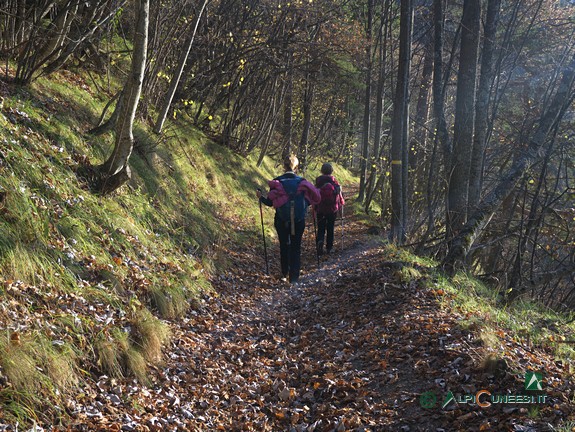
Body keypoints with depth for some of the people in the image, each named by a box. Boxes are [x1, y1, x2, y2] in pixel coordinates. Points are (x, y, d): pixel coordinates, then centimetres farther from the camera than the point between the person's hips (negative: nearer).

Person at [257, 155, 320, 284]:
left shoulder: (277, 182, -8)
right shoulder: (302, 182, -6)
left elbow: (270, 203, -7)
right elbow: (309, 200, -3)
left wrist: (260, 197, 12)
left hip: (281, 220, 0)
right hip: (299, 221, 0)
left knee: (284, 246, 18)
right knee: (296, 248, 8)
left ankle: (284, 274, 28)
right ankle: (294, 277, 3)